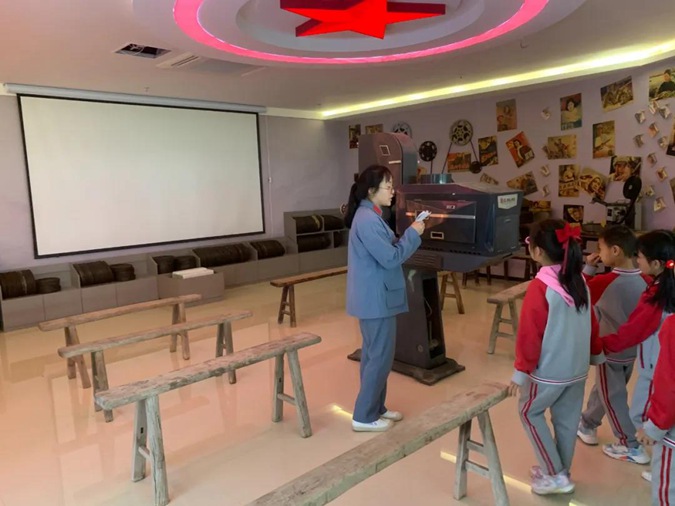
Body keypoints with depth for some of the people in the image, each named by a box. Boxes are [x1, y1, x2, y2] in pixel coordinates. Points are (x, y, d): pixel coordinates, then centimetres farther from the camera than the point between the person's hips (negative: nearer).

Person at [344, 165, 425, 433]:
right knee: (381, 357, -1)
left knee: (374, 355, 18)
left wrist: (408, 235, 5)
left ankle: (375, 408, 31)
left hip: (374, 297, 11)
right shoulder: (368, 219, -21)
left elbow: (385, 251, 16)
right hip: (376, 298, -11)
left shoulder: (370, 215, 12)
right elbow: (390, 258, -21)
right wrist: (413, 234, -10)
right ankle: (364, 417, 11)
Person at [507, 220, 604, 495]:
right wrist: (596, 352, 26)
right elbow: (591, 323, 11)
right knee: (567, 419, 19)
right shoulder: (580, 281, 0)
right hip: (578, 367, 7)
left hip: (550, 369, -7)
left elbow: (529, 334, -19)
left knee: (529, 412, 14)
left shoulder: (540, 287, -22)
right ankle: (561, 472, 36)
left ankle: (555, 475, 18)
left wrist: (521, 371, -11)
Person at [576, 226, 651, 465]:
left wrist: (588, 269, -8)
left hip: (610, 350, -7)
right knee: (604, 389, 23)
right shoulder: (646, 281, -8)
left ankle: (631, 446, 19)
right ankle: (587, 425, 40)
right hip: (632, 349, 7)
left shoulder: (603, 282, -25)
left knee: (612, 397, 11)